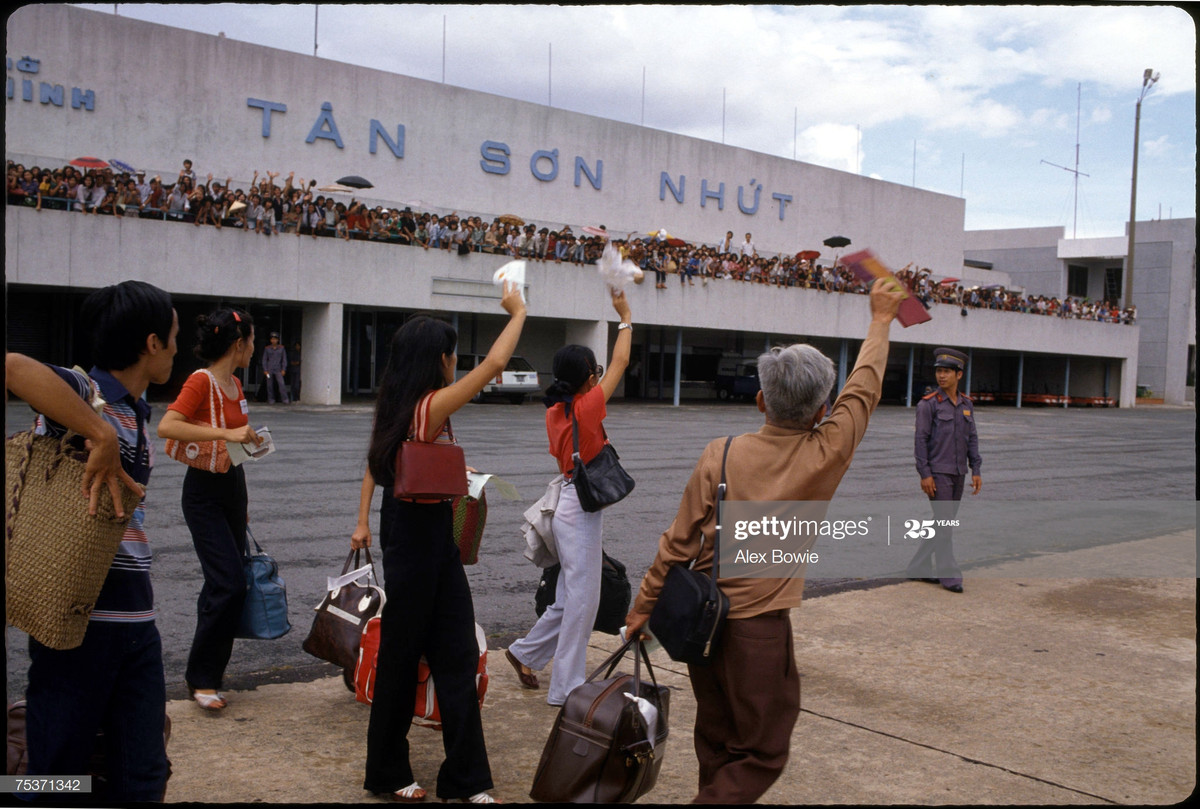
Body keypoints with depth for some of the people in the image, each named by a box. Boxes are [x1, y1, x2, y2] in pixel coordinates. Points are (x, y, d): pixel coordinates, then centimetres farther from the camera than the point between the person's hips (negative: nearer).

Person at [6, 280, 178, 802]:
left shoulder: (137, 413, 14)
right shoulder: (82, 392, -12)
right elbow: (11, 367, -34)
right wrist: (102, 437, -33)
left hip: (136, 618, 8)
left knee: (143, 777, 13)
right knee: (58, 777, 7)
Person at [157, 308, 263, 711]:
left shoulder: (235, 383, 11)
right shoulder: (201, 381, -15)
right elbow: (167, 426, -29)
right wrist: (226, 434, -33)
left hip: (233, 485, 8)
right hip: (204, 489, -8)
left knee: (225, 585, 11)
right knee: (229, 583, -13)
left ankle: (209, 673, 22)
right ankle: (201, 678, -1)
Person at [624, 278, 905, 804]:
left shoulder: (721, 454, -6)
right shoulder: (825, 454, -10)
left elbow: (678, 540, -3)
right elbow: (864, 387, 6)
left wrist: (644, 605, 7)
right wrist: (881, 318, 20)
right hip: (758, 624, -4)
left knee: (717, 745, 18)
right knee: (762, 754, 8)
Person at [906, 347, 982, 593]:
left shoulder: (966, 404, 9)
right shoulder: (928, 404, -7)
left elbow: (972, 439, 12)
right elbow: (920, 440, -10)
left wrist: (976, 470, 5)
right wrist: (924, 474, -15)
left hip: (958, 474, 6)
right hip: (937, 473, -6)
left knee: (943, 524, 10)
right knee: (944, 523, -7)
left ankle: (919, 567, 21)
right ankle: (949, 575, -2)